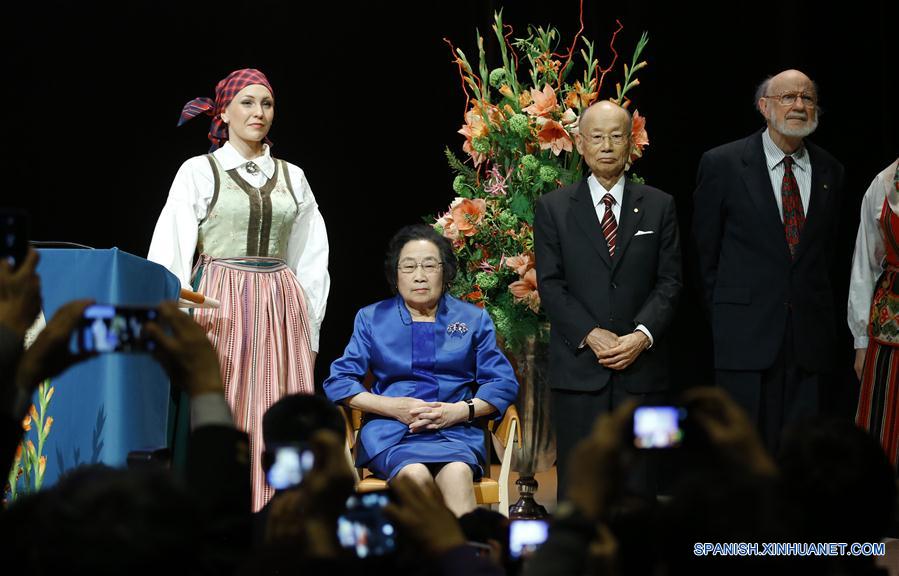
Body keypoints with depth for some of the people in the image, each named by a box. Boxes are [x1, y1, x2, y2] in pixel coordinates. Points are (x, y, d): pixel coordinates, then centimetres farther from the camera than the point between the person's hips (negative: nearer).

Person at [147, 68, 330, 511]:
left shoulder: (291, 177, 14)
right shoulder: (199, 172, 4)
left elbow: (311, 260, 16)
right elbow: (169, 254, 0)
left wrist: (309, 331, 11)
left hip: (282, 308, 3)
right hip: (220, 308, -3)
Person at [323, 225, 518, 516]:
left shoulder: (474, 319, 17)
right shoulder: (372, 318, 16)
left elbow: (503, 383, 12)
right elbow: (338, 382, 9)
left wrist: (460, 410, -7)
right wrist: (393, 407, -6)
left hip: (455, 431, 0)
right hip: (390, 432, 0)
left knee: (457, 473, -37)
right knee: (415, 474, -36)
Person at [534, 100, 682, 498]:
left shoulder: (659, 206, 10)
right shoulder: (553, 208, 7)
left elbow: (669, 281, 5)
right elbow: (550, 284, 0)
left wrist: (643, 335, -11)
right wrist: (591, 336, -12)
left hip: (641, 365, 1)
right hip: (578, 366, -1)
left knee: (639, 479, 1)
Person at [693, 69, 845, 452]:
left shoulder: (829, 172, 10)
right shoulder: (723, 164, -1)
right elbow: (705, 251, 5)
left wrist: (815, 308, 14)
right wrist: (725, 313, 7)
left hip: (810, 335, 3)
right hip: (747, 334, -3)